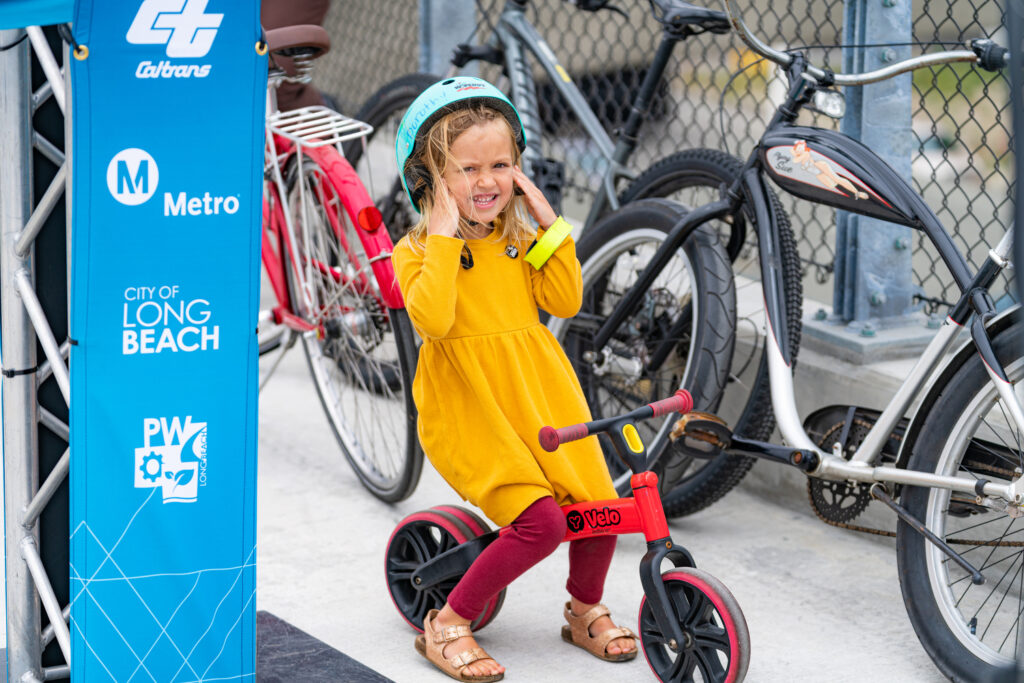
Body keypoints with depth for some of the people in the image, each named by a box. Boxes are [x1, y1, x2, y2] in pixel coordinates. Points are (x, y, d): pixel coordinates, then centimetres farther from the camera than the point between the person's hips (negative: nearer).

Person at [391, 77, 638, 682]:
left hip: (541, 394, 5)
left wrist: (551, 227, -4)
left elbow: (565, 301, 0)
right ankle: (449, 624, -5)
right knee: (540, 520, -22)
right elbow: (432, 319, -24)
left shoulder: (520, 240, 11)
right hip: (470, 407, -5)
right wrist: (443, 237, -21)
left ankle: (585, 610, 25)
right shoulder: (416, 251, -5)